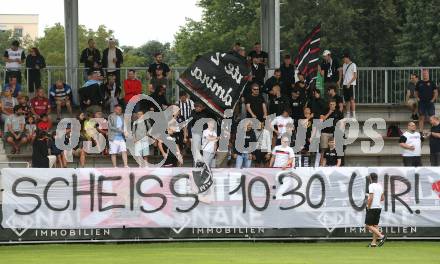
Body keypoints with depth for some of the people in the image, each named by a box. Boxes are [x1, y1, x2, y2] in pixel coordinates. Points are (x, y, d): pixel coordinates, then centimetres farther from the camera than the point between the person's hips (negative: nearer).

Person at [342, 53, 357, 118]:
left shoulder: (353, 65, -6)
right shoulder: (344, 65, 14)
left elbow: (355, 76, -9)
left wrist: (349, 83, -15)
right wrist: (343, 83, 9)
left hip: (351, 84, -6)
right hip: (345, 85, 7)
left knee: (352, 100, -10)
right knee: (347, 100, 7)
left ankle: (353, 114, -10)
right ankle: (348, 114, 11)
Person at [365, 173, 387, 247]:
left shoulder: (371, 186, -13)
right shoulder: (380, 186, 11)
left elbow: (371, 198, -21)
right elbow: (383, 198, 17)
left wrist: (368, 207, -12)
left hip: (372, 208, -8)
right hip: (379, 207, 8)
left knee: (368, 225, -5)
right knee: (375, 225, 10)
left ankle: (381, 236, -19)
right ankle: (373, 243, 8)